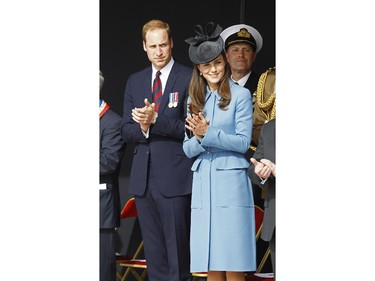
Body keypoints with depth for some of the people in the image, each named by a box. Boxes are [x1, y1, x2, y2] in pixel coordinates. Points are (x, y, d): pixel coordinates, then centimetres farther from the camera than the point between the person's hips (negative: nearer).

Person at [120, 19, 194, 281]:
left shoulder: (190, 78, -3)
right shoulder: (135, 81, 15)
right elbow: (127, 130, 12)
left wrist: (155, 120, -19)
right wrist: (142, 128, -10)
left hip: (175, 178, -5)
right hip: (144, 178, 5)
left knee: (178, 251, -3)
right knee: (154, 254, 10)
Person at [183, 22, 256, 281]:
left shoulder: (241, 95, 1)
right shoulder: (194, 100, 15)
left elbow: (243, 141, -6)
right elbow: (188, 150, 13)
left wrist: (208, 133, -16)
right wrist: (198, 138, -9)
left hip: (231, 182, -4)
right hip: (203, 184, 5)